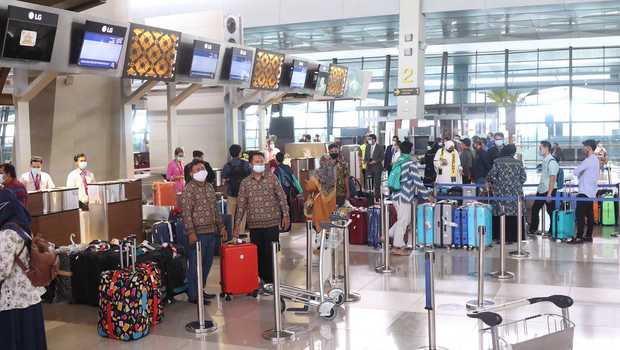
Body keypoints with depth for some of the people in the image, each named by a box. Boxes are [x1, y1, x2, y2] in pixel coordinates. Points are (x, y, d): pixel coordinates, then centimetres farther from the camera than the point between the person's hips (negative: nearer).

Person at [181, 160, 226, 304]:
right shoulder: (188, 189, -9)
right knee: (195, 265, -3)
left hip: (212, 232, 8)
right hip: (198, 233, -8)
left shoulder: (209, 186, 14)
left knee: (207, 264, 13)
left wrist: (221, 226, 17)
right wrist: (191, 232, -20)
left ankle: (200, 290, 25)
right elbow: (186, 212, -14)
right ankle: (193, 295, 5)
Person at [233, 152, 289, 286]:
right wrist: (237, 224, 2)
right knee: (258, 253, 5)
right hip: (254, 224, 2)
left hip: (272, 222, -2)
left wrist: (285, 214, -4)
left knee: (270, 253, -1)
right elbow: (241, 204, 6)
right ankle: (262, 279, 17)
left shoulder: (272, 178, 3)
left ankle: (270, 281, 8)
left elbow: (282, 197, 3)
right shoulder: (245, 183, 6)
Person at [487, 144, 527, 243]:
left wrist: (492, 183, 15)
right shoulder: (518, 163, 3)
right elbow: (523, 177, 4)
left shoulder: (497, 162, -3)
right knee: (514, 216, 7)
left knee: (501, 215, 2)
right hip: (515, 193, 2)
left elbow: (491, 176, -5)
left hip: (501, 193, -2)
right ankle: (512, 237, 9)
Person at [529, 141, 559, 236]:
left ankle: (552, 232, 14)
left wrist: (549, 193, -23)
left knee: (551, 211, 2)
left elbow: (553, 179, -20)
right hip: (541, 190, 9)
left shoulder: (552, 162, -17)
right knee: (535, 209, 11)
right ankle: (532, 230, 20)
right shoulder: (544, 160, 10)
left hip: (549, 190, -9)